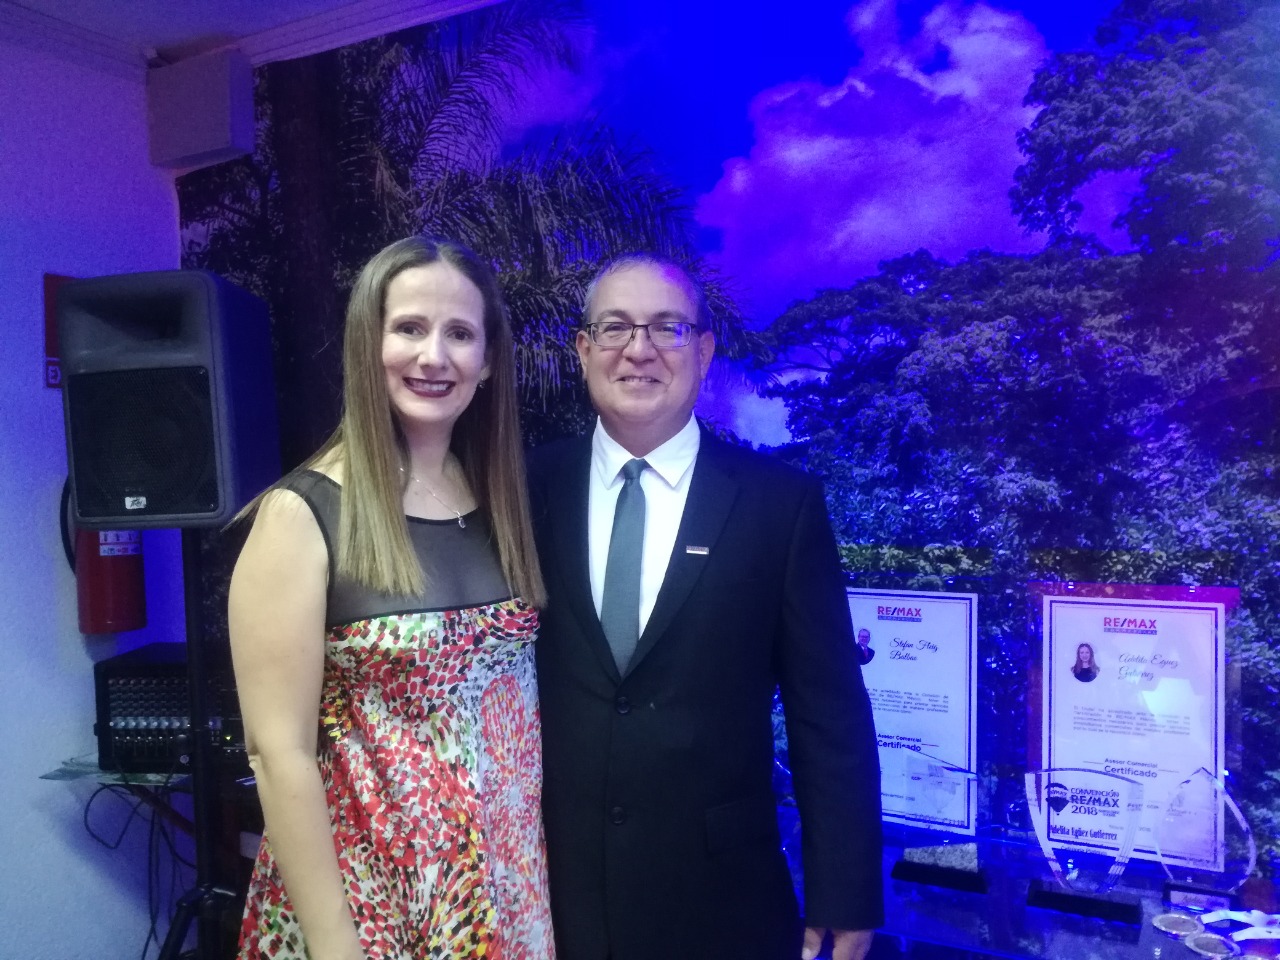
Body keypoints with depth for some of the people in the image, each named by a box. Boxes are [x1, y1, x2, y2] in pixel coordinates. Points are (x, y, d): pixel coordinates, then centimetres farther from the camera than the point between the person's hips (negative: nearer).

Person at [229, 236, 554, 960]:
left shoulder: (499, 500, 0)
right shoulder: (303, 514, -14)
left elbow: (519, 695, 5)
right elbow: (281, 751, -14)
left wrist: (538, 869, 5)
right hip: (366, 894, -4)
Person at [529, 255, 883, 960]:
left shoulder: (780, 501, -8)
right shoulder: (532, 490, -3)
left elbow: (829, 717, -6)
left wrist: (844, 901, -4)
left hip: (720, 899, -1)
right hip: (551, 889, 2)